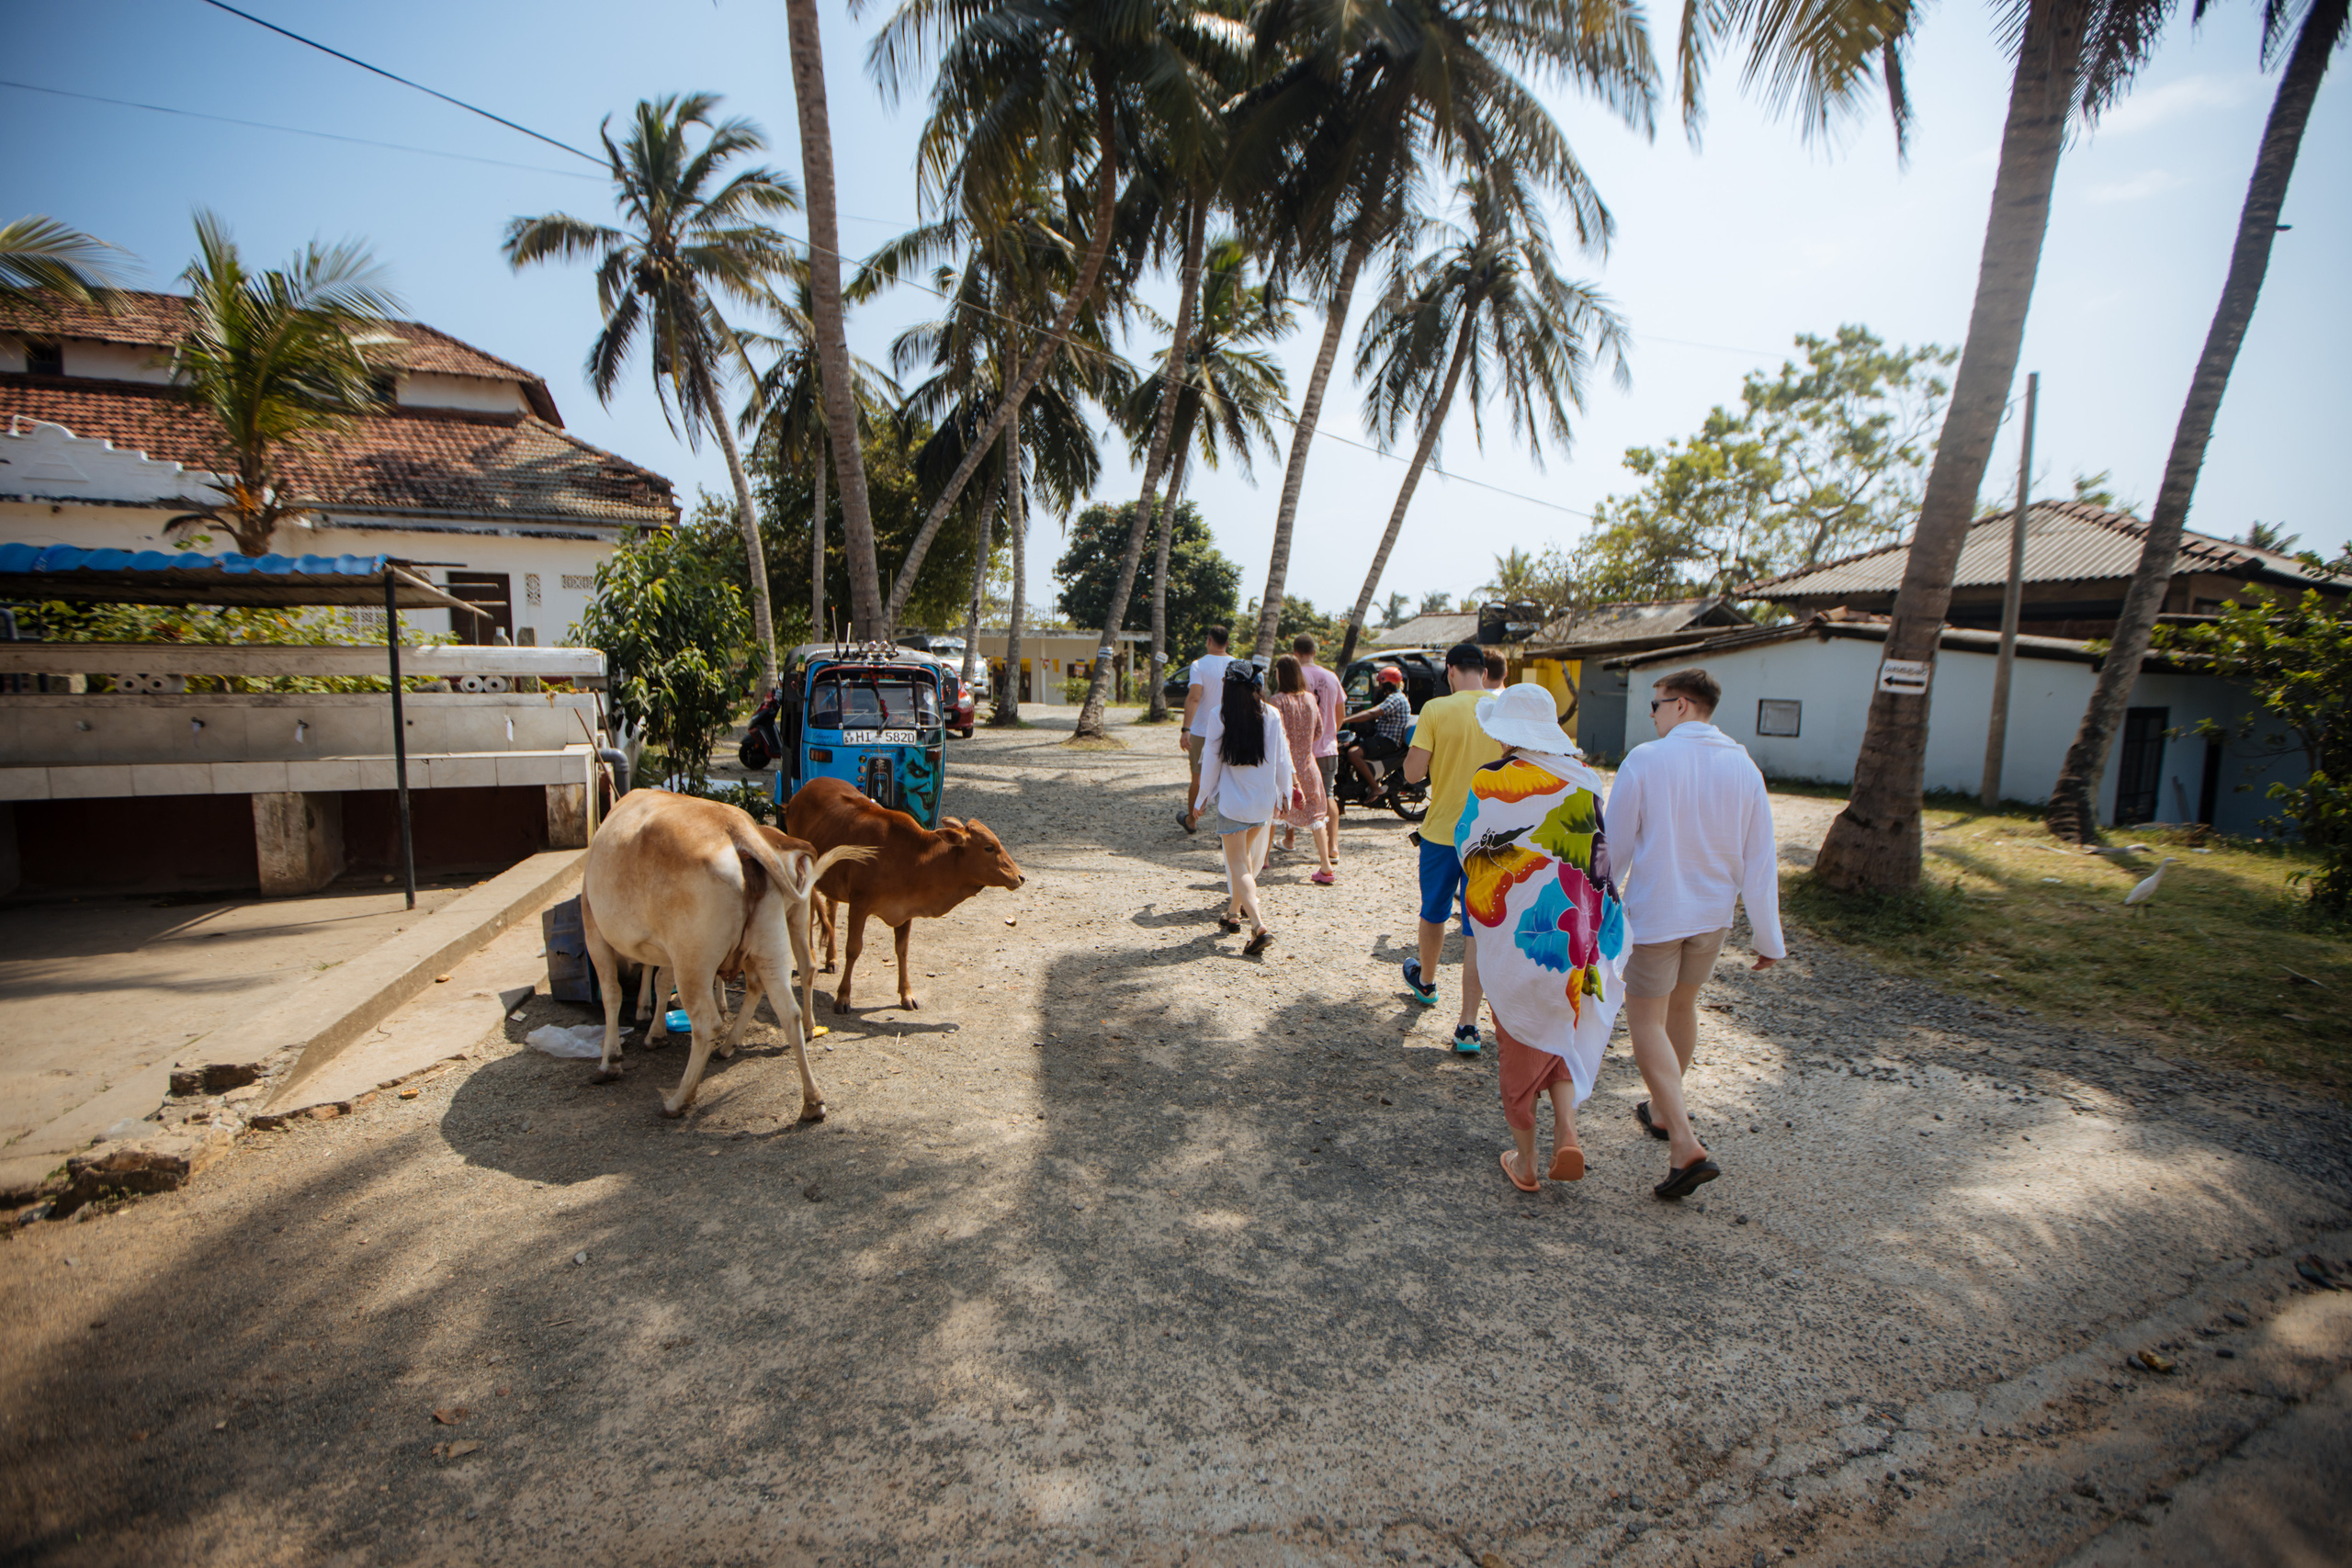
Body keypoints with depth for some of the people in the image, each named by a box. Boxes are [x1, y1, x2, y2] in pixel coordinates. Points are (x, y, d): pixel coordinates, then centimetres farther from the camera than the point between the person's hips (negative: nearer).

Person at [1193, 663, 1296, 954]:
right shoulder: (1271, 715, -4)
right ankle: (1234, 912, 37)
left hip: (1232, 801, -4)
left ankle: (1259, 925, -15)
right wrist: (1285, 793, 16)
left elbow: (1212, 760, -4)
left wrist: (1202, 799, 7)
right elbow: (1282, 758, 2)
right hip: (1263, 801, 4)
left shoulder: (1219, 715, -10)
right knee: (1245, 855, 23)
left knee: (1238, 865, 0)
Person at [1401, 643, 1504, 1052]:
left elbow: (1413, 774, -11)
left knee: (1434, 913, 22)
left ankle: (1426, 982, 46)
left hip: (1442, 830, -1)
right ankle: (1468, 1026, 1)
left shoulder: (1436, 709, -11)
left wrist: (1413, 749, 8)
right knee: (1478, 929, 3)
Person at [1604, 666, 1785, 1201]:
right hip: (1713, 914, 5)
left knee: (1647, 1022, 2)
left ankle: (1685, 1145, -9)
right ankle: (1663, 1111, 40)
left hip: (1655, 911, -5)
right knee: (1681, 1006, 23)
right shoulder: (1743, 767, -1)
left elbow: (1615, 845, -9)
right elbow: (1761, 861, 1)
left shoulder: (1646, 760, -14)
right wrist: (1769, 938, 8)